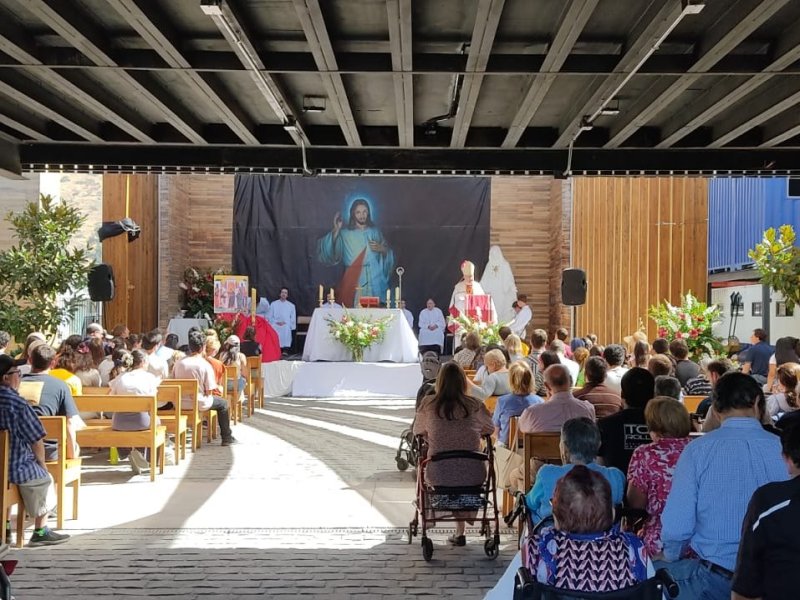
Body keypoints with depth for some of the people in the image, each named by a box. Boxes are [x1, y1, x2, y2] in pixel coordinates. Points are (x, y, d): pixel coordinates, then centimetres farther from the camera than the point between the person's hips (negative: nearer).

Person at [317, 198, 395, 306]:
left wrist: (382, 249, -8)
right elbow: (328, 250, -10)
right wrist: (336, 230, -18)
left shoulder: (375, 232, 10)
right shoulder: (345, 233, 2)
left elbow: (388, 253, 13)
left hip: (373, 280, 2)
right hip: (353, 280, -2)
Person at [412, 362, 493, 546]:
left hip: (439, 475, 0)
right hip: (473, 475, 0)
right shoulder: (475, 405, -3)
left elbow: (417, 431, 14)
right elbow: (490, 428, 15)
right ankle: (460, 532, 35)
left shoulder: (428, 404, -3)